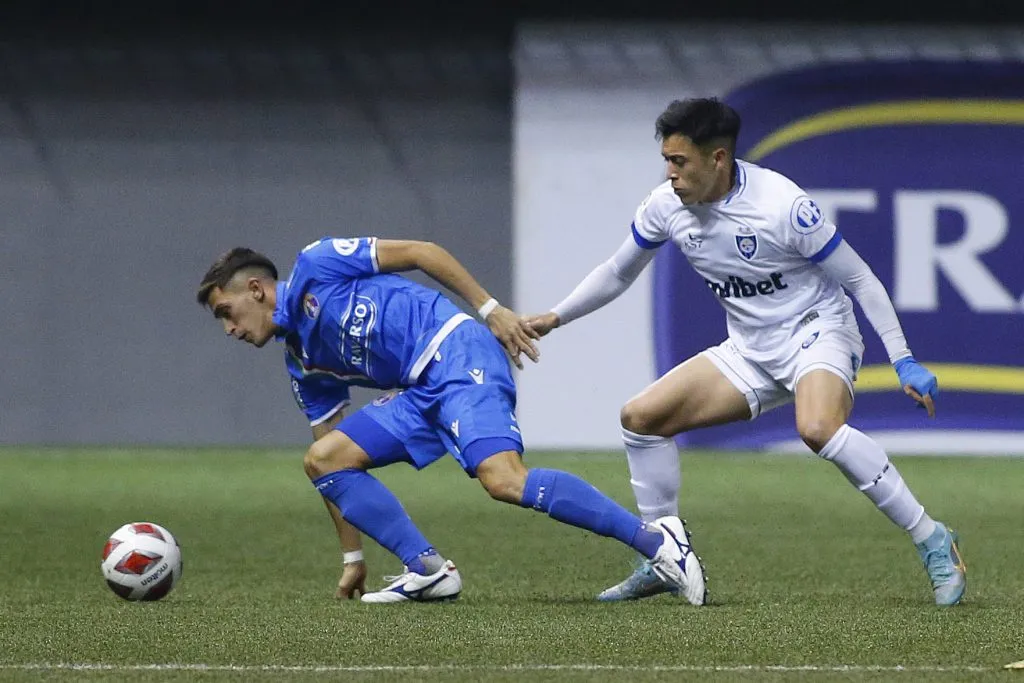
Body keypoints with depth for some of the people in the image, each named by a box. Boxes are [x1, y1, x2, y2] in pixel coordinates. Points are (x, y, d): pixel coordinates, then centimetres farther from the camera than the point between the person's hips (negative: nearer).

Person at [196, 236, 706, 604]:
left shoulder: (315, 266, 3)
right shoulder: (303, 365, 23)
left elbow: (416, 252, -1)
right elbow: (332, 454, 26)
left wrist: (489, 308, -10)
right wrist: (352, 556, 25)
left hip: (455, 351, -9)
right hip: (421, 393, 9)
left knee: (505, 480, -29)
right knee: (322, 460, -1)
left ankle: (654, 538, -27)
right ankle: (429, 571, -6)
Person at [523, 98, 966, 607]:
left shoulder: (781, 205, -23)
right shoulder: (666, 206, -5)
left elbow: (859, 278, -15)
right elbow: (618, 273, 15)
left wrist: (903, 362, -18)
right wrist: (553, 318, 9)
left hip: (818, 331, -7)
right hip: (750, 350, 7)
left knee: (818, 429, -37)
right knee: (640, 416, -3)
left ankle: (932, 542, -27)